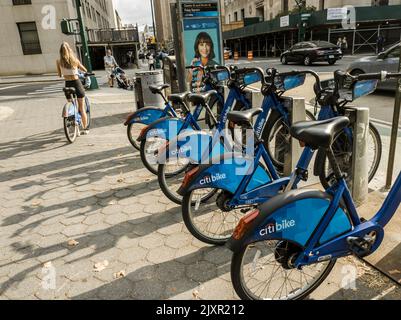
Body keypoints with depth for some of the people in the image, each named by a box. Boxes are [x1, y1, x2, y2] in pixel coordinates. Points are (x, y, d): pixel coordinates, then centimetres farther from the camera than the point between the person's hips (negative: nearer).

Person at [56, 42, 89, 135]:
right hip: (77, 83, -1)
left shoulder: (59, 61, -3)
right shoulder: (75, 60, -3)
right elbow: (85, 70, 9)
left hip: (68, 84, 1)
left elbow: (60, 75, 6)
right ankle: (85, 128, 13)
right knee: (81, 107, 9)